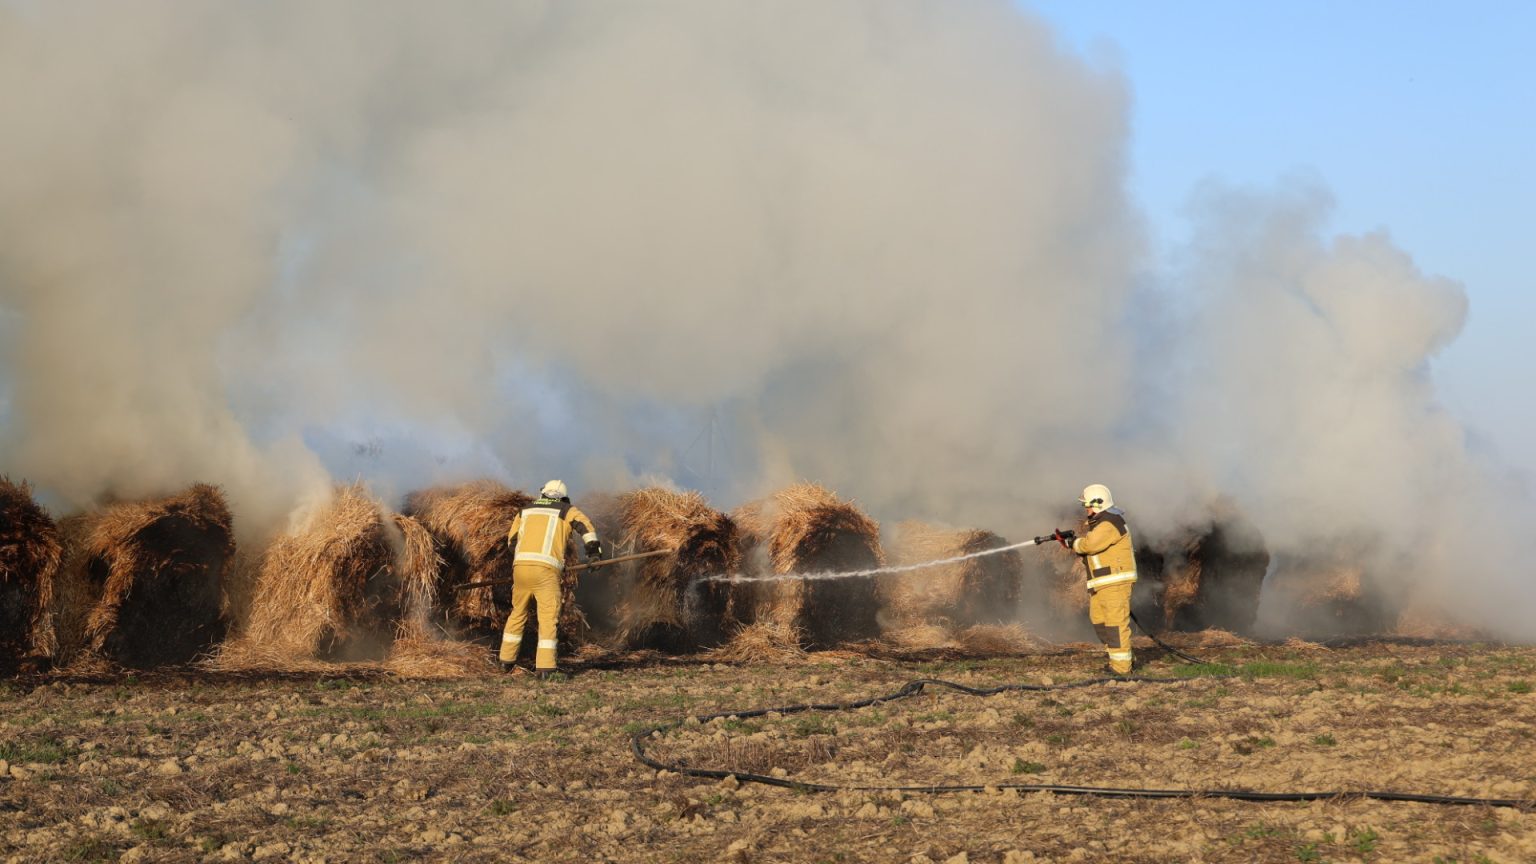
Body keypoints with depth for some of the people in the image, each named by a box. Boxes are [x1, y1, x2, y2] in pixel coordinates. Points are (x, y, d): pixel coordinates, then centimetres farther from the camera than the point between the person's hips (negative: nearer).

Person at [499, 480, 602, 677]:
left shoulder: (525, 511, 24)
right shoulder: (566, 511, 14)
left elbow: (512, 540, 22)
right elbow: (584, 524, -4)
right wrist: (593, 549, -7)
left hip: (520, 567, 4)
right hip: (545, 570, -4)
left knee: (518, 613, 19)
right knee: (548, 617, -2)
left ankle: (507, 659, 28)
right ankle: (545, 665, -9)